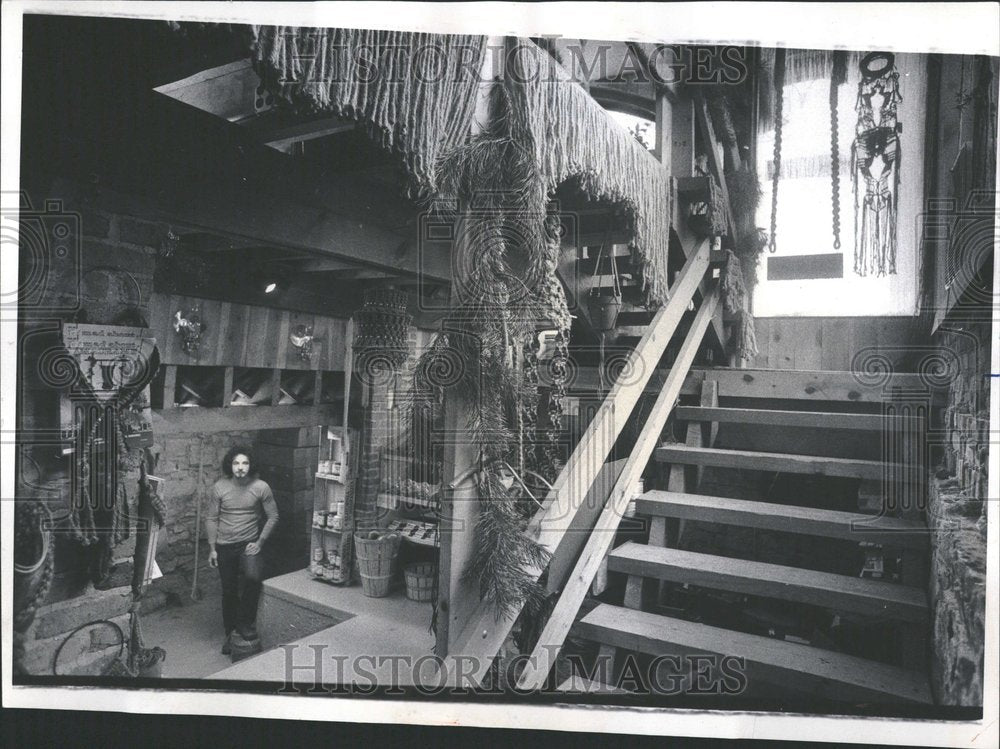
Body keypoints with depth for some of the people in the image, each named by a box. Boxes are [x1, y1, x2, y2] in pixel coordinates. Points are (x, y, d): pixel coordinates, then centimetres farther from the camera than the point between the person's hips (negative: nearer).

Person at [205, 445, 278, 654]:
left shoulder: (261, 487, -10)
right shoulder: (220, 487, -6)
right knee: (229, 592, 8)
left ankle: (245, 623, -6)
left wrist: (259, 543, -7)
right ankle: (230, 634, 27)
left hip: (249, 544, -1)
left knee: (253, 577, -26)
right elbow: (211, 518, 2)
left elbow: (272, 517, -1)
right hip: (224, 546, 2)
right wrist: (212, 548, -1)